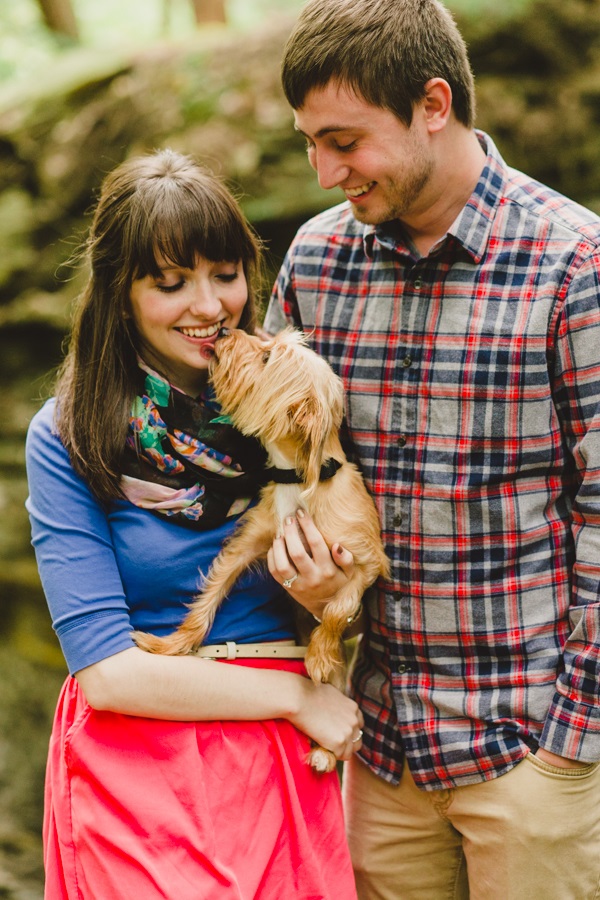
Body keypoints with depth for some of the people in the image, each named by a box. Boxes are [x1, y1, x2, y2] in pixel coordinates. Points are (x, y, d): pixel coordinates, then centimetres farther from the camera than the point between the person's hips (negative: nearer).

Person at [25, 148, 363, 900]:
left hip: (280, 773, 3)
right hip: (132, 774, -2)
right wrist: (293, 696, -11)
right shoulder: (65, 438, -7)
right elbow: (105, 670, -13)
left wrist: (326, 595, -13)